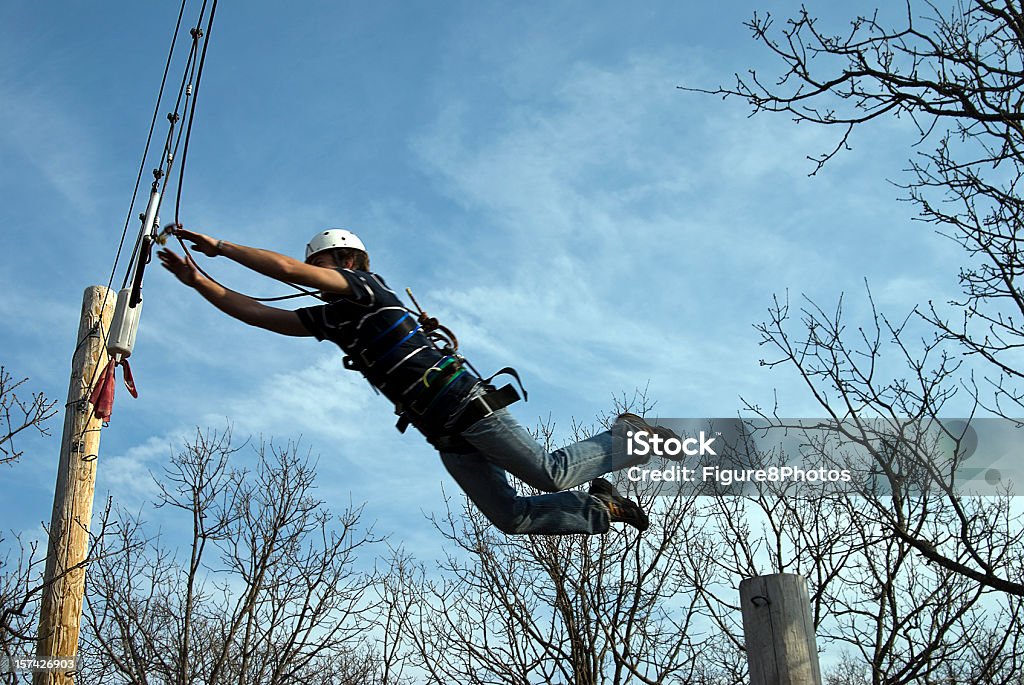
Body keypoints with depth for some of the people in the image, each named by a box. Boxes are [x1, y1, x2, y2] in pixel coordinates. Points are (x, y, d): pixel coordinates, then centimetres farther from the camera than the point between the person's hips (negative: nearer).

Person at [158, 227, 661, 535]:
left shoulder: (365, 287, -3)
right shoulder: (331, 319, 19)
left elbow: (287, 269, -15)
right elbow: (259, 314, 17)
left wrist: (220, 246, -5)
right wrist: (197, 280, 11)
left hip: (466, 404, -8)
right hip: (445, 435, 8)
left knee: (552, 474, -9)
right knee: (512, 517, 1)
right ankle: (601, 508, 17)